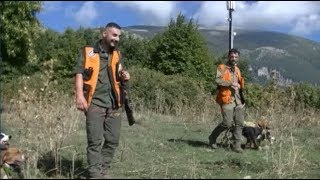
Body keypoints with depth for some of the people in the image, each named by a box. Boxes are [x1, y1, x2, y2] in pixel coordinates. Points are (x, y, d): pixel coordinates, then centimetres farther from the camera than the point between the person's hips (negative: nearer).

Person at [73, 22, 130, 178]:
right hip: (95, 102, -5)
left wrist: (124, 77, 2)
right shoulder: (88, 52, 1)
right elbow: (79, 73, -7)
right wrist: (80, 95, -19)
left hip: (113, 103, 5)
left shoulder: (117, 55, 17)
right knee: (95, 140, -6)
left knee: (113, 139, 6)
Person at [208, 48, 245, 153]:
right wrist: (230, 83, -21)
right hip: (227, 100, -7)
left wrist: (239, 85, 14)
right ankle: (212, 137, 12)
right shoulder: (222, 68, -1)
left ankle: (237, 145, 9)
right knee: (227, 123, -10)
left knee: (239, 124, 2)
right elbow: (218, 80, -18)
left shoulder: (237, 69, 21)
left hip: (238, 100, 7)